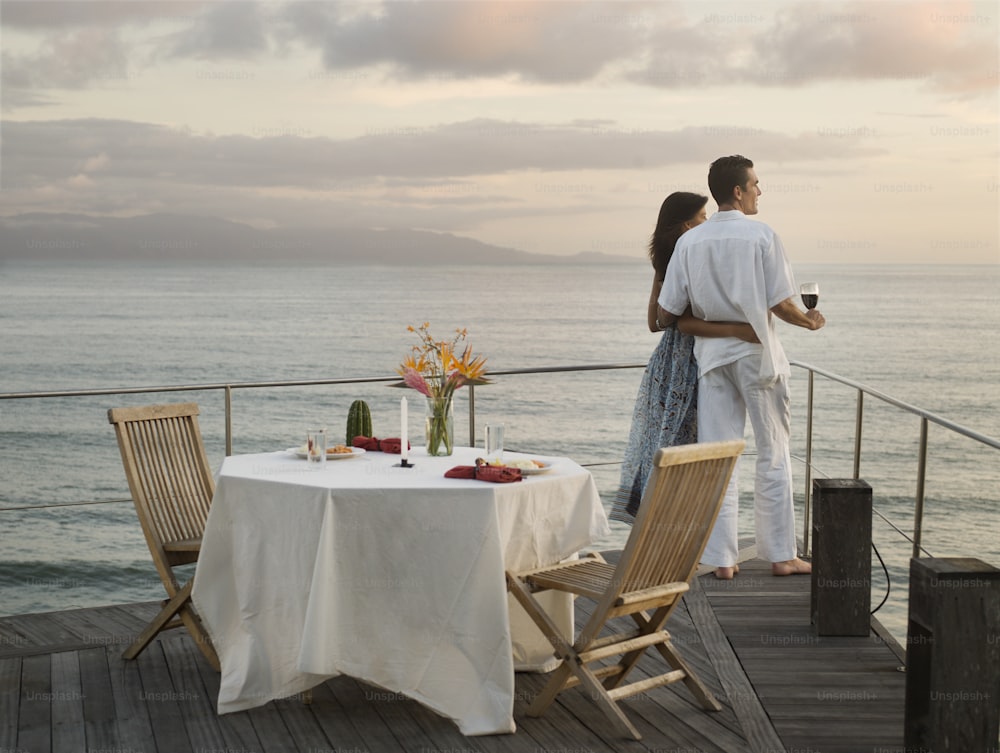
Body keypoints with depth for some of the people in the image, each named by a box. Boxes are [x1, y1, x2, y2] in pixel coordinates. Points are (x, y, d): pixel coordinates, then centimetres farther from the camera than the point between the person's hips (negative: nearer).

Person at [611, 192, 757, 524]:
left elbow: (655, 322, 14)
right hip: (691, 363, -9)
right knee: (686, 447, -3)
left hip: (667, 358, 9)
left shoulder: (664, 264, 10)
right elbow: (686, 323, -24)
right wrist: (736, 329, -31)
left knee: (660, 443, 11)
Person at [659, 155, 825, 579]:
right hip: (756, 353, -3)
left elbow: (669, 309, -1)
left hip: (711, 354, 3)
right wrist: (810, 321, 9)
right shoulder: (762, 236, -10)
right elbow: (779, 303, -12)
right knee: (773, 454, 8)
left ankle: (722, 559, 6)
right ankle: (780, 555, 13)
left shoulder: (690, 241, 0)